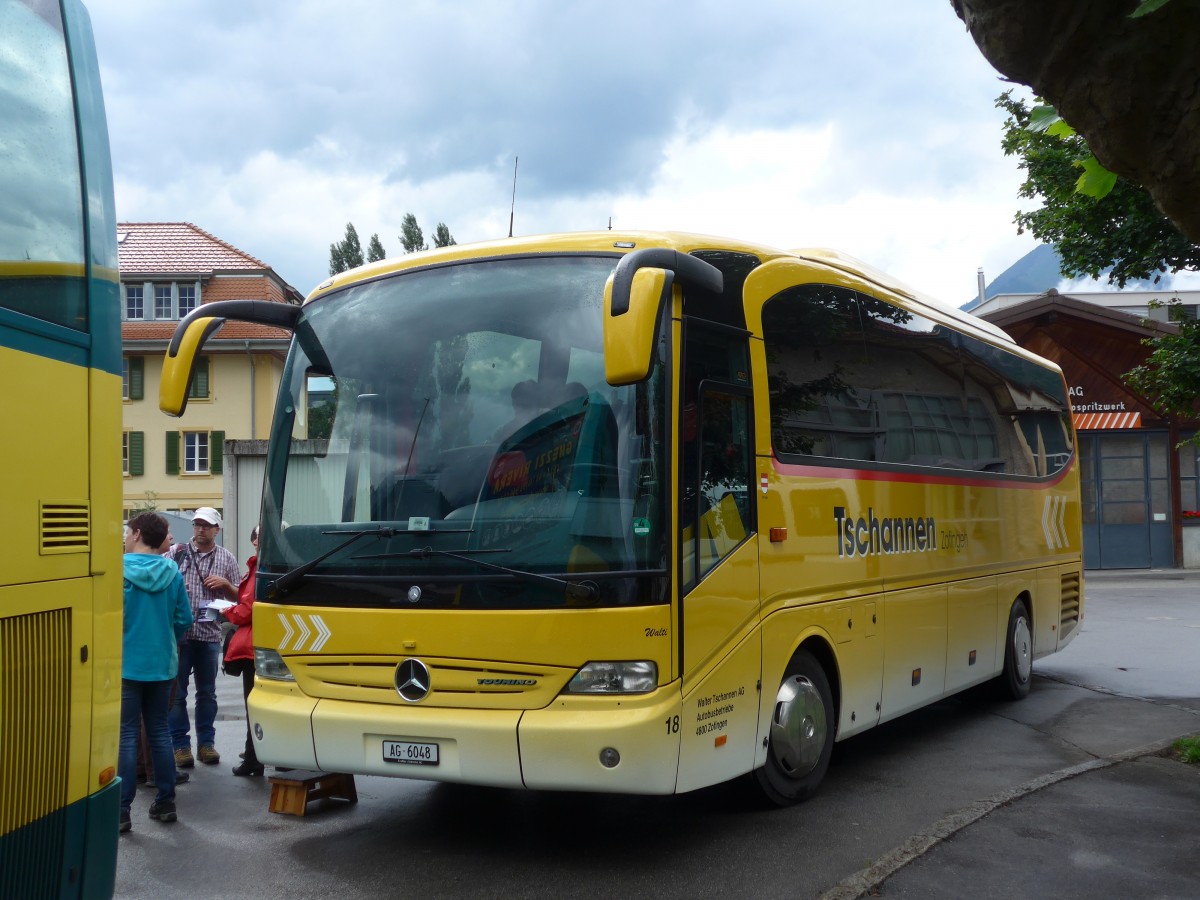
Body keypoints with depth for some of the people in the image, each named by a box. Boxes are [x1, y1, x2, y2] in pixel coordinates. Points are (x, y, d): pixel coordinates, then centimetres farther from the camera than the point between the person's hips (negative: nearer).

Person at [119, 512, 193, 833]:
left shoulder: (119, 568, -12)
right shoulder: (171, 571, 1)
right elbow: (184, 619, 2)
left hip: (127, 663, -4)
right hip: (162, 663, 4)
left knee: (126, 735, 0)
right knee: (159, 732, 13)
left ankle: (121, 810, 1)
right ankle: (165, 802, 18)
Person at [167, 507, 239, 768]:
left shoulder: (227, 559, 8)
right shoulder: (177, 552, 3)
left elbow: (237, 597, 12)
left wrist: (225, 584, -7)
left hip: (210, 634, 2)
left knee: (207, 692, 10)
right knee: (176, 692, 2)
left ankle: (206, 743, 20)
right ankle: (180, 744, 10)